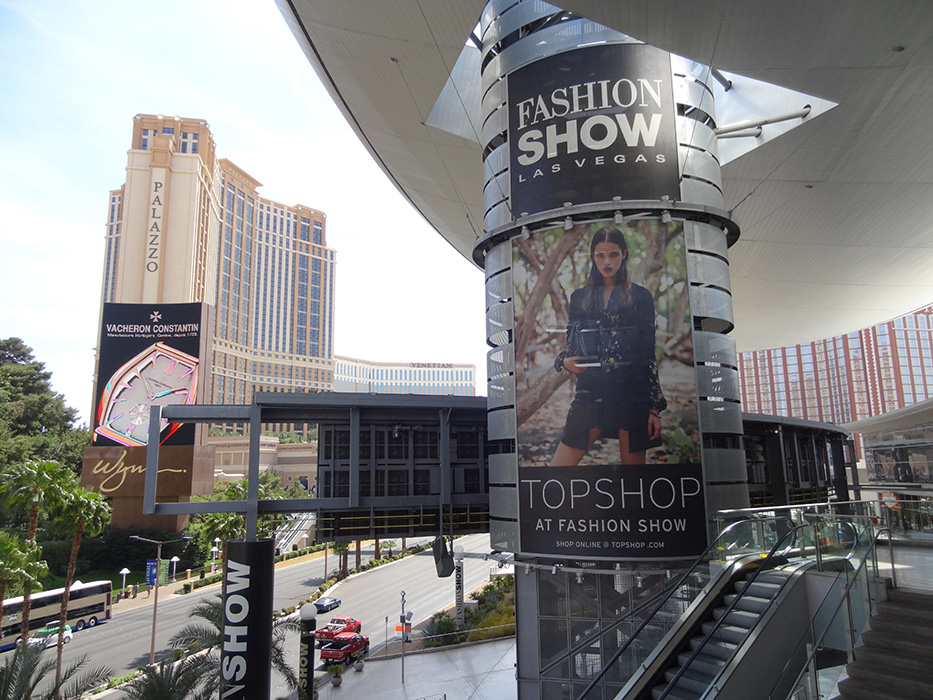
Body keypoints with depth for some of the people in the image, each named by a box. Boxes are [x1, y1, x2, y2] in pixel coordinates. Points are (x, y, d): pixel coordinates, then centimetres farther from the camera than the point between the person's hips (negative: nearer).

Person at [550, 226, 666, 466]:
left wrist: (656, 408, -1)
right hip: (590, 393, 2)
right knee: (558, 467, -5)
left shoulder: (640, 297, 7)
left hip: (632, 394, -2)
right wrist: (565, 362, -6)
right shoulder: (579, 298, 13)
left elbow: (649, 356, 4)